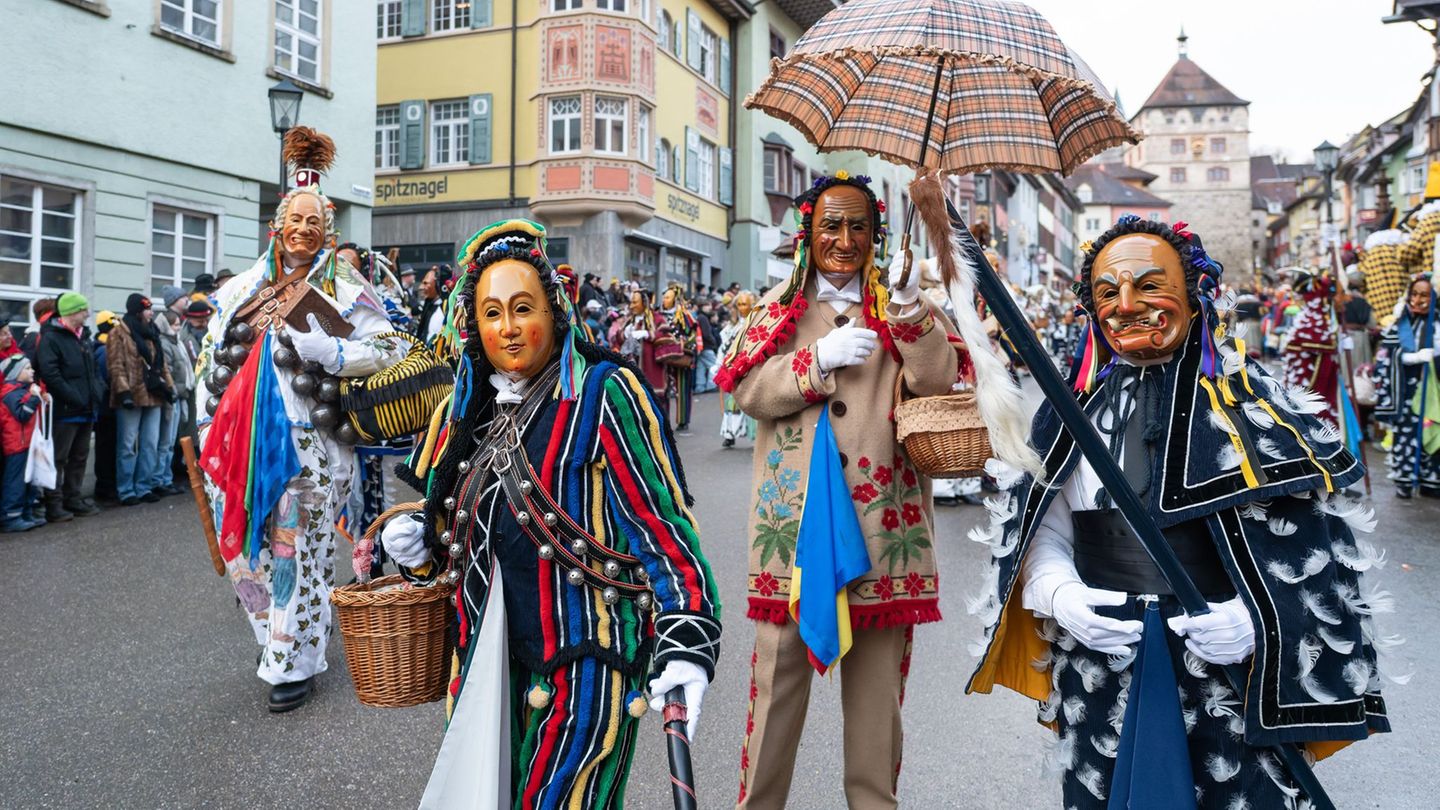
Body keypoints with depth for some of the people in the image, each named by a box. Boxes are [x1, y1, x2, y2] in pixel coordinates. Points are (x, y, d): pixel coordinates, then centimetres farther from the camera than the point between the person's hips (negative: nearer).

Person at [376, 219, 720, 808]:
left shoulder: (603, 392, -11)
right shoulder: (472, 409, 9)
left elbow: (662, 520, -15)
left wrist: (687, 640, -24)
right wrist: (418, 545, 1)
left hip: (585, 664, -6)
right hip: (488, 660, 6)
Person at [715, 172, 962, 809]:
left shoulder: (895, 303, 9)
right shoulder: (782, 305, 10)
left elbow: (937, 382, -5)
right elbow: (748, 391, -2)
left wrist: (910, 310, -19)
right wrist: (820, 358, -13)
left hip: (879, 510, 1)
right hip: (795, 512, 0)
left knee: (878, 671, 10)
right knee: (781, 663, 5)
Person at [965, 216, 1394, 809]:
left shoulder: (1257, 405, -2)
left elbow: (1320, 551, -1)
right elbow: (1043, 537, 8)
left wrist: (1259, 622, -16)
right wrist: (1062, 595, -12)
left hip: (1237, 685, -1)